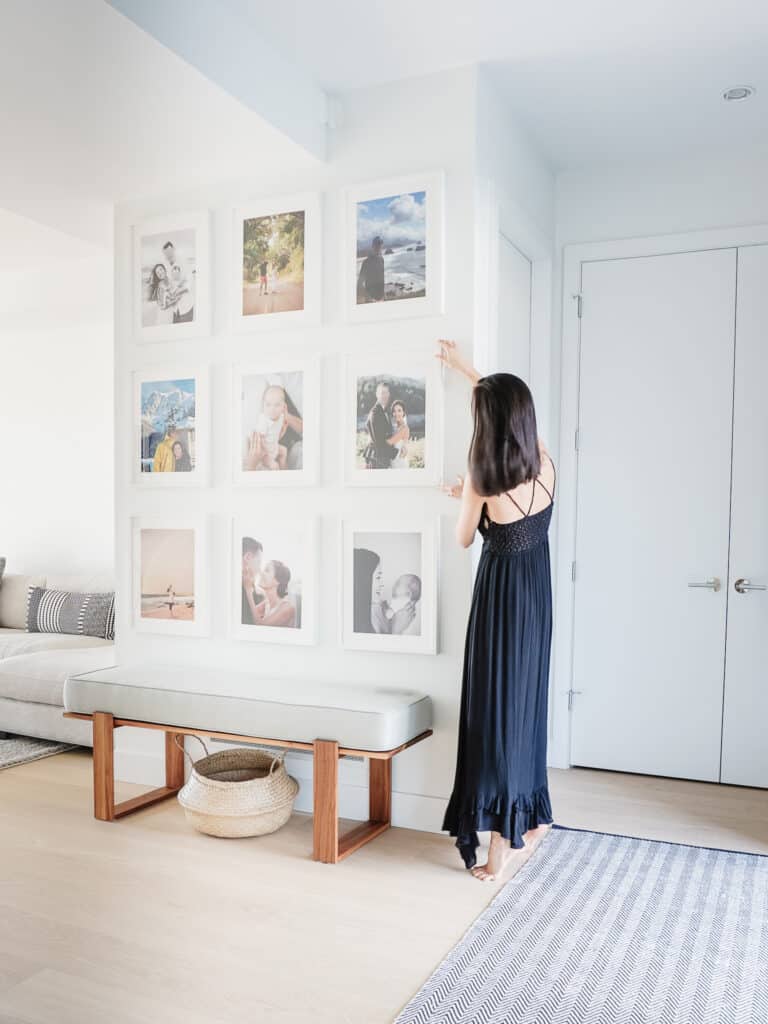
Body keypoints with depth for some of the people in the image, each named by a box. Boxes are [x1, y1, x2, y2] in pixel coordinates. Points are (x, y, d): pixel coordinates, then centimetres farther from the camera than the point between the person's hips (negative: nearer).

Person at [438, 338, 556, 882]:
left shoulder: (482, 480, -19)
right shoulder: (544, 462, -5)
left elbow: (464, 539, -2)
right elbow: (515, 406, 14)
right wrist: (470, 371, 24)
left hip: (501, 595, -6)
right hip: (538, 592, 6)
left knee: (496, 708, 0)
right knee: (527, 700, 18)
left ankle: (501, 843, 5)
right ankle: (533, 815, 33)